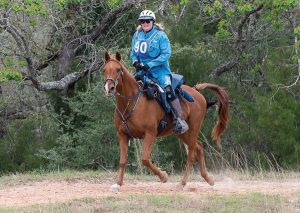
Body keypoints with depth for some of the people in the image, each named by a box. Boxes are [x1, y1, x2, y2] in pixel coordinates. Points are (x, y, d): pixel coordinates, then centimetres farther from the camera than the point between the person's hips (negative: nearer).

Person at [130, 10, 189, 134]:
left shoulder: (160, 35, -5)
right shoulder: (137, 35, 11)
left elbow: (166, 54, -13)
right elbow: (133, 53, 17)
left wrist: (150, 65, -20)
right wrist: (135, 62, -7)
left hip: (159, 70, -6)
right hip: (142, 71, 6)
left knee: (168, 90, -22)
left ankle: (180, 120, -24)